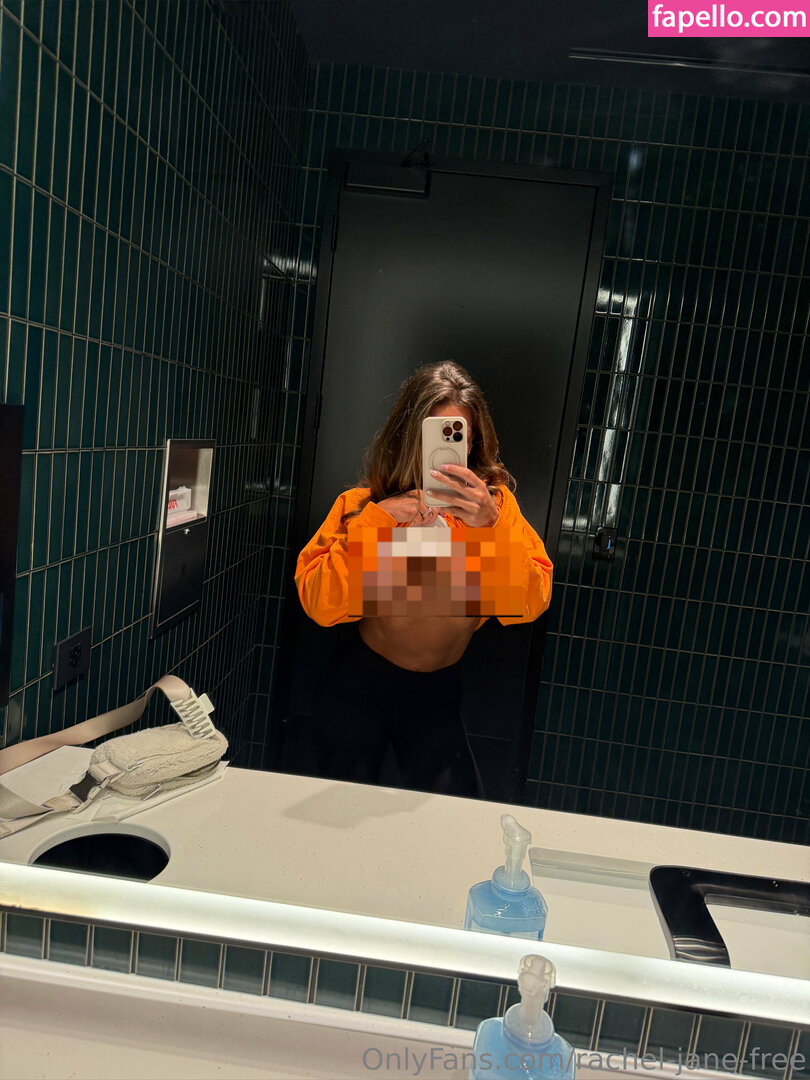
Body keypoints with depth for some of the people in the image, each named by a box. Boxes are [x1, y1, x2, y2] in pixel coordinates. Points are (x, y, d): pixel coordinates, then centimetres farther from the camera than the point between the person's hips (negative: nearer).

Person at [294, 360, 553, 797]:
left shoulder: (494, 501, -8)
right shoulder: (364, 504, -11)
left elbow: (532, 603, -19)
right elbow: (319, 603, -21)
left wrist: (490, 523, -32)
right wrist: (375, 520, -28)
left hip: (438, 694, 1)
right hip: (359, 684, -1)